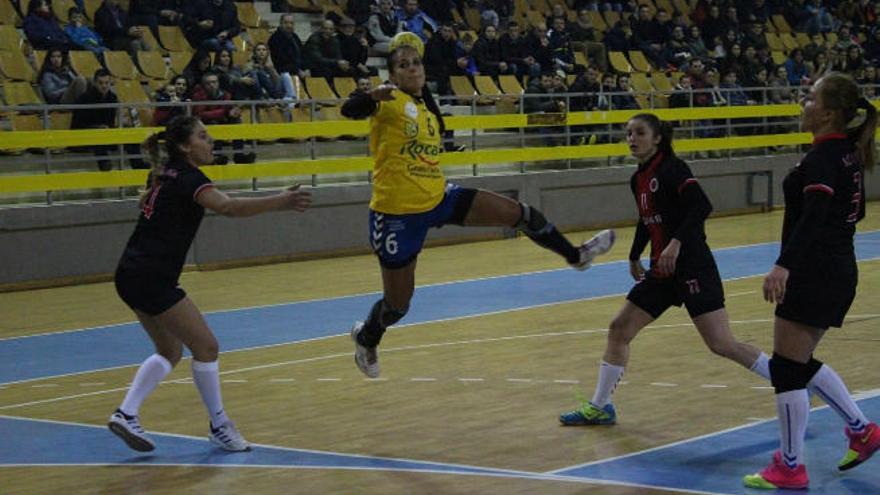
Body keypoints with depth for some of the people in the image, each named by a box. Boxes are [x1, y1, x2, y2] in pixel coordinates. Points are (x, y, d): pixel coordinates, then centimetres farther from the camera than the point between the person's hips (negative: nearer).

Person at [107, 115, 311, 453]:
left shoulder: (163, 173, 12)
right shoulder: (187, 178, -14)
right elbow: (228, 207, -33)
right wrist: (280, 202, -39)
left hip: (131, 276, 10)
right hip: (151, 280, -10)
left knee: (170, 351, 19)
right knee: (205, 346, -2)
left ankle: (126, 413, 12)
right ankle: (219, 426, 6)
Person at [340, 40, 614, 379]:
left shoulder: (426, 102, 8)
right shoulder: (389, 99, -15)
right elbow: (349, 110, -35)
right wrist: (371, 97, -53)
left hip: (438, 198, 6)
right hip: (397, 212, -6)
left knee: (518, 213, 0)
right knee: (398, 304, 6)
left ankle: (575, 255, 22)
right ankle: (366, 337, 39)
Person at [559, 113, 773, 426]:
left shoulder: (671, 168, -12)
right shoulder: (638, 180, 12)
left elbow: (702, 206, -24)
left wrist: (677, 241, -34)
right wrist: (634, 257, 32)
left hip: (693, 268, -9)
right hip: (661, 273, 9)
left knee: (722, 344, -14)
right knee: (618, 330, 9)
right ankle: (600, 408, 21)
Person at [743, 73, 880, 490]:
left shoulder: (822, 158, -17)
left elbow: (814, 217, -31)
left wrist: (784, 265, -41)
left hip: (814, 274, -10)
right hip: (839, 271, 10)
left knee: (788, 367, -2)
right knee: (801, 363, 20)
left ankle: (790, 468, 5)